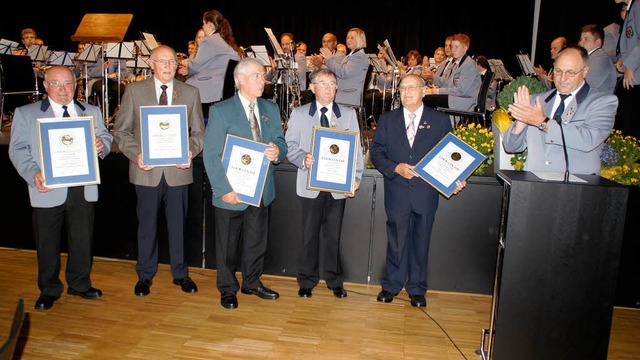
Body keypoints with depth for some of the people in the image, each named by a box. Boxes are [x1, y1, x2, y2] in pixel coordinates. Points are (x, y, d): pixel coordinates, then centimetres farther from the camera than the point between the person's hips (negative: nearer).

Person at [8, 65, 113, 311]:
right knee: (47, 244, 9)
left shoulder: (91, 112, 13)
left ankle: (79, 284, 29)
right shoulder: (25, 114, 4)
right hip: (48, 190, -2)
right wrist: (33, 174, -19)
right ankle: (49, 290, 27)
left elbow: (106, 138, 11)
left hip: (84, 189, 2)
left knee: (83, 241, 11)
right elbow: (18, 149, -2)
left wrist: (102, 145, -14)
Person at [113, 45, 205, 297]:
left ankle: (180, 273, 25)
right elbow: (122, 130, 3)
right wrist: (135, 154, -12)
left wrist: (190, 151, -12)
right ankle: (145, 275, 26)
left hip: (178, 170, 1)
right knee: (147, 225, 10)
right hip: (146, 170, 0)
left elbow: (198, 132, 6)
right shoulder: (134, 90, 3)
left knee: (178, 224, 10)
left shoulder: (190, 93, 6)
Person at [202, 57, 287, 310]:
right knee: (227, 245, 10)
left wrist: (277, 151, -16)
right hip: (231, 192, -4)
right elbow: (211, 155, -11)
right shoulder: (221, 111, -9)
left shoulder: (271, 109, 7)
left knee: (257, 241, 18)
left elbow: (281, 142, 9)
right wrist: (224, 189, -18)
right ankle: (227, 289, 29)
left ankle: (252, 282, 38)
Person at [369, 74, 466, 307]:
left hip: (426, 193, 0)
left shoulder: (441, 120, 5)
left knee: (421, 242, 10)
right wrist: (396, 168, -13)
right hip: (397, 192, 0)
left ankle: (417, 289, 25)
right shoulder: (387, 120, 8)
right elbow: (376, 152, 3)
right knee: (396, 241, 8)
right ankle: (391, 285, 24)